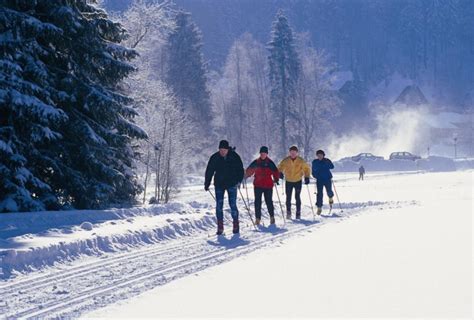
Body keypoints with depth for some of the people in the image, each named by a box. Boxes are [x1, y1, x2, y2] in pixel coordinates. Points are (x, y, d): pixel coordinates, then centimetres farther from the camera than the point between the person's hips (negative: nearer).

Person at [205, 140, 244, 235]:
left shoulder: (234, 156, -5)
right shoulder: (214, 158, -3)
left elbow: (240, 170, 1)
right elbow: (209, 171, 5)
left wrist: (239, 181, -11)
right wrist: (206, 184, 5)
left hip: (231, 184, -1)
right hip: (219, 185, 1)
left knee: (233, 205, -5)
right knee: (219, 205, -3)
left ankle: (236, 225, 7)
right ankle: (220, 227, 2)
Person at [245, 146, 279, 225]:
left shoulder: (270, 163, 1)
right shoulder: (256, 162, 5)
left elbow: (275, 172, 2)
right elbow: (249, 170, 9)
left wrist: (276, 179, -7)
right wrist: (245, 176, -3)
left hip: (268, 185, -1)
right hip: (258, 185, 1)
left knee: (269, 201, 3)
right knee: (257, 202, -1)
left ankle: (272, 217, 21)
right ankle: (258, 218, 5)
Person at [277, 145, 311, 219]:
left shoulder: (301, 161, -7)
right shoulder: (285, 160, -7)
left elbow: (306, 168, 1)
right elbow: (280, 167, -3)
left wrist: (307, 177, -10)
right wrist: (280, 173, -24)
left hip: (298, 181, -1)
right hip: (288, 181, 1)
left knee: (297, 197, -5)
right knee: (288, 198, 2)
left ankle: (298, 213, 2)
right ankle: (288, 212, 15)